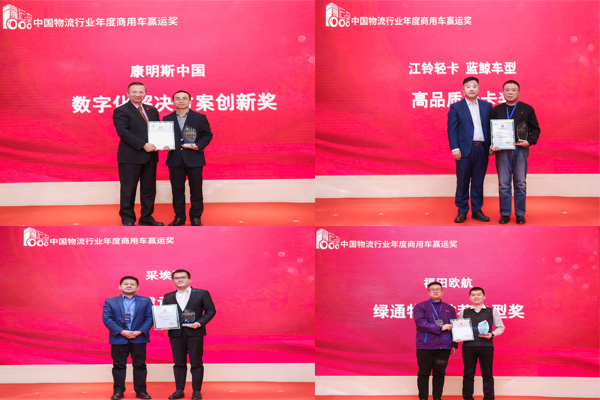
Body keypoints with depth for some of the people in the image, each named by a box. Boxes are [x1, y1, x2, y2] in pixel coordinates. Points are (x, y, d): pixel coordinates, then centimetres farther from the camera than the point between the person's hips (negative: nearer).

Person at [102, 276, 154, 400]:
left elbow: (149, 318, 0)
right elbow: (107, 319, -4)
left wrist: (139, 332, -13)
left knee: (140, 365, 3)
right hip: (118, 339, 0)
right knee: (118, 366, 3)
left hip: (139, 339, 1)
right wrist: (121, 332, -14)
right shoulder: (110, 302, 5)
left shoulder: (146, 301, 8)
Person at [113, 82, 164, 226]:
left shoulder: (152, 110, 16)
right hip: (130, 156, -6)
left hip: (150, 155, 6)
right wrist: (143, 145, -23)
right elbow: (123, 132, -17)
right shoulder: (121, 111, -6)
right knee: (128, 189, 2)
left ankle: (146, 217, 21)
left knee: (149, 188, 10)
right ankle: (128, 219, 13)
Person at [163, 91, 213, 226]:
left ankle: (196, 217, 14)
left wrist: (199, 146, -13)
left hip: (194, 159, -2)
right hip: (175, 160, 2)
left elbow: (207, 135, 3)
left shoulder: (200, 118, 3)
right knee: (177, 189, 6)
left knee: (196, 189, 3)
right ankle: (179, 217, 17)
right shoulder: (167, 119, 9)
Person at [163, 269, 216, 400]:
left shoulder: (202, 294, 3)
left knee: (196, 363, 0)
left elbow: (211, 310, 1)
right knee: (178, 363, 6)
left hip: (195, 332, -3)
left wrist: (200, 323, -13)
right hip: (176, 334, 3)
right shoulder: (168, 297, 13)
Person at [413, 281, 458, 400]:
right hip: (425, 346, -2)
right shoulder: (420, 307, 3)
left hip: (444, 347, 2)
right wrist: (440, 328, -14)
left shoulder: (449, 309, 14)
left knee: (439, 373, 4)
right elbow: (420, 323, -11)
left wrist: (454, 345, 6)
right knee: (424, 373, 1)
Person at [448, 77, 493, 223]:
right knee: (462, 182, 2)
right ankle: (462, 211, 10)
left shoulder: (487, 106, 11)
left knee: (478, 182, 9)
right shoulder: (456, 107, 2)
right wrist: (455, 148, -11)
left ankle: (477, 210, 17)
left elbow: (490, 127, 12)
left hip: (482, 149, 3)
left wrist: (491, 145, 3)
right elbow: (452, 129, -3)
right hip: (465, 149, -3)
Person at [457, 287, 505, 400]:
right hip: (468, 346, 1)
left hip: (486, 345, -1)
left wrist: (492, 334, -7)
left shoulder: (492, 311, 9)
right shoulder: (464, 312, 12)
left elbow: (501, 327, 11)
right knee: (468, 374, 3)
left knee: (487, 374, 2)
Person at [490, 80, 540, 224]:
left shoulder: (527, 109, 8)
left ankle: (520, 214, 11)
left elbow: (535, 129, 11)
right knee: (504, 184, 1)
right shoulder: (496, 110, 10)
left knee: (521, 184, 3)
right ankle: (505, 214, 9)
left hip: (521, 150, 0)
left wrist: (529, 141, -7)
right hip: (502, 151, 0)